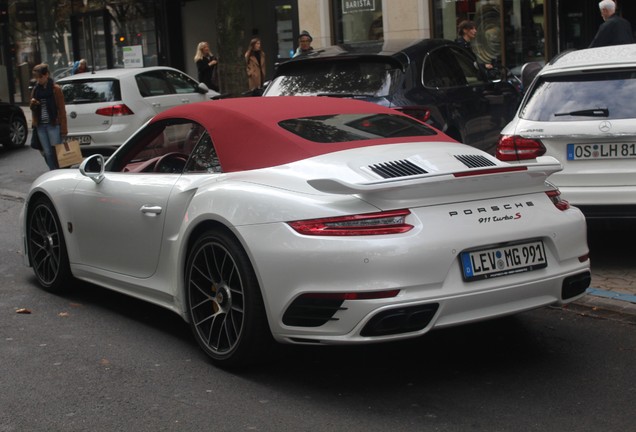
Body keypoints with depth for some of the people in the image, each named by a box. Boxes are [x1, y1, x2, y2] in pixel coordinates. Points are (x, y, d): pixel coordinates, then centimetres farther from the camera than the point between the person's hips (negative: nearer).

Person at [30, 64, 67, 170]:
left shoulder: (55, 89, -4)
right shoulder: (35, 90, 12)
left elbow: (62, 109, -5)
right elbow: (33, 109, 20)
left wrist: (63, 128, -11)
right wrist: (33, 104, -5)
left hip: (53, 125, -5)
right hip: (40, 126, 5)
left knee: (56, 152, -5)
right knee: (47, 153, 7)